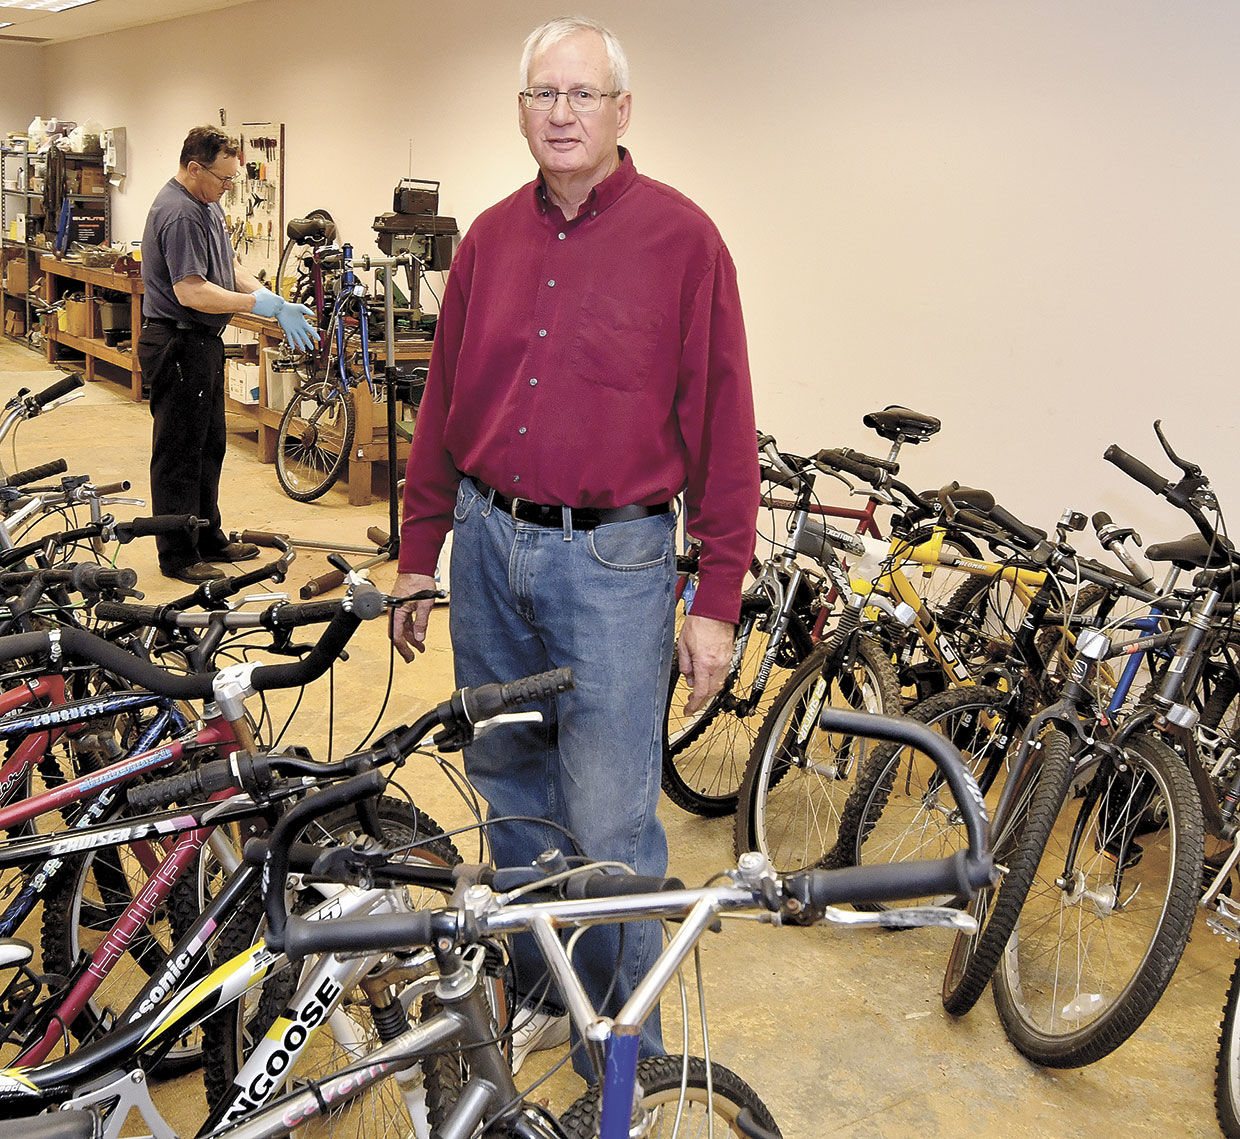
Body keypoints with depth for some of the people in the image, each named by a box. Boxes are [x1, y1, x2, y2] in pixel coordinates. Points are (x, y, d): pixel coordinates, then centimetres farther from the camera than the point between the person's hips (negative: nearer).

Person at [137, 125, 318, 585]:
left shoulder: (207, 203, 12)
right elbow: (192, 292, -28)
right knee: (179, 453, -2)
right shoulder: (178, 214, -21)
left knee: (209, 446, 18)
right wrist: (262, 304, -25)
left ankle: (209, 538, 31)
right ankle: (177, 556, 7)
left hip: (202, 342, 11)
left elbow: (230, 266, 15)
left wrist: (274, 301, -2)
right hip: (178, 345, -11)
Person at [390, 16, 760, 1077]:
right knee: (511, 789, 16)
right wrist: (417, 556, 13)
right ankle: (536, 997, 37)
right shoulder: (491, 238, 9)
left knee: (610, 826, 0)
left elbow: (722, 426, -8)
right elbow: (443, 406, 14)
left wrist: (718, 599, -10)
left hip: (612, 559, -5)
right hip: (489, 547, 5)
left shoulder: (682, 238, -6)